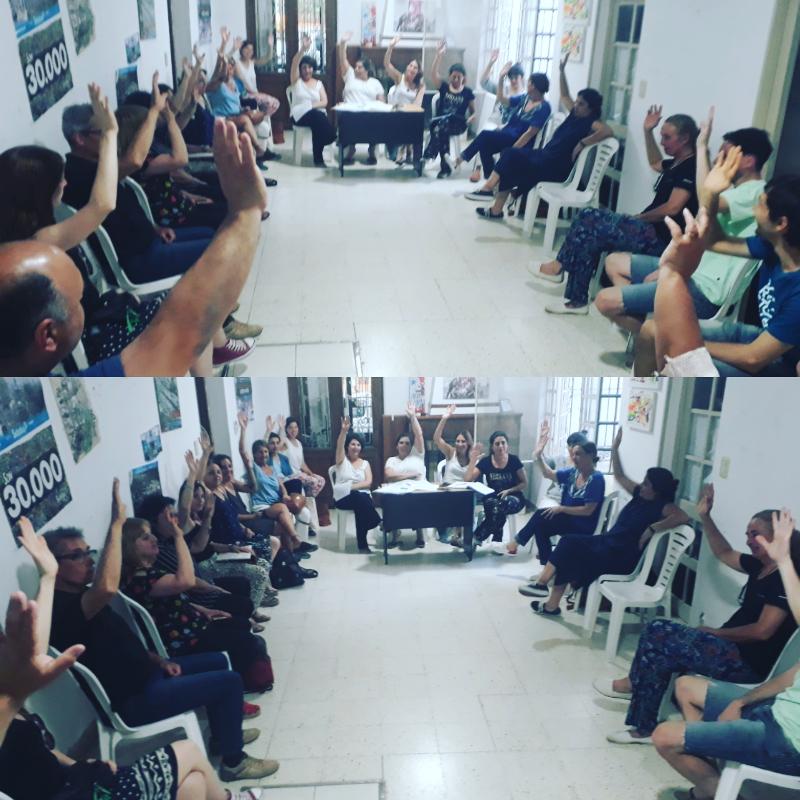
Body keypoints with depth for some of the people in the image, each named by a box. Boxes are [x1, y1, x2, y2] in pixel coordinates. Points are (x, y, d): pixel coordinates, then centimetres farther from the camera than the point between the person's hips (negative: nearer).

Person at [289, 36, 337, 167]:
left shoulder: (318, 83, 17)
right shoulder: (296, 80, 11)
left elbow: (324, 102, 5)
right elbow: (294, 64, -9)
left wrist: (312, 105, -14)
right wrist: (303, 48, -23)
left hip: (317, 113, 2)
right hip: (301, 114, -2)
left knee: (319, 123, -35)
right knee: (317, 117, -34)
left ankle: (318, 157, -16)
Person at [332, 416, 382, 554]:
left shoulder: (365, 463, 13)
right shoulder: (342, 459, 9)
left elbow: (368, 482, -1)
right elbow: (339, 445, -14)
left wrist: (352, 486, -16)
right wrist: (344, 430, -31)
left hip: (362, 495, 2)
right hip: (343, 497, -2)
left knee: (362, 503, -35)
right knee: (359, 498, -35)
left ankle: (362, 543, -25)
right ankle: (380, 524, -22)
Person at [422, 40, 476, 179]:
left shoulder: (468, 92, 9)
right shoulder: (444, 87, 12)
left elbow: (473, 112, 13)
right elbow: (433, 73, -4)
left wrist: (469, 120, -11)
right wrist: (439, 54, -12)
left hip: (457, 124, -2)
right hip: (440, 122, 2)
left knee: (439, 124, -36)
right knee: (440, 128, -37)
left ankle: (428, 155, -27)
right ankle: (444, 164, -33)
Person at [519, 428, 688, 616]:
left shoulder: (661, 506, -15)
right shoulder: (640, 495, 8)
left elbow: (684, 517, -34)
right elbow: (620, 477, 17)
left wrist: (652, 528, -32)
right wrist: (615, 448, 9)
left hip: (621, 558, -8)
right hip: (607, 542, 8)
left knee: (571, 552, -15)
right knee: (569, 543, -9)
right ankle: (542, 583, -10)